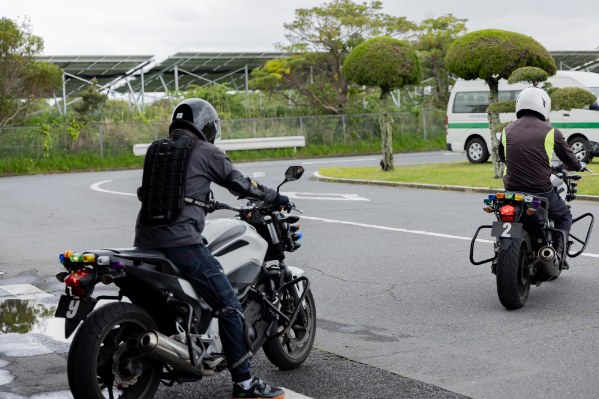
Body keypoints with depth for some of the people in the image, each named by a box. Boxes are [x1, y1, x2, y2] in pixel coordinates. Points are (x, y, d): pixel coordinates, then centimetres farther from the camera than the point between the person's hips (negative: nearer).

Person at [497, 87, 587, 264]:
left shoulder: (507, 130, 5)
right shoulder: (551, 131, -5)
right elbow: (569, 159, 7)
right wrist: (580, 166, 31)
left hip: (511, 190, 3)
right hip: (541, 192, -3)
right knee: (564, 216, 24)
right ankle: (557, 253, 10)